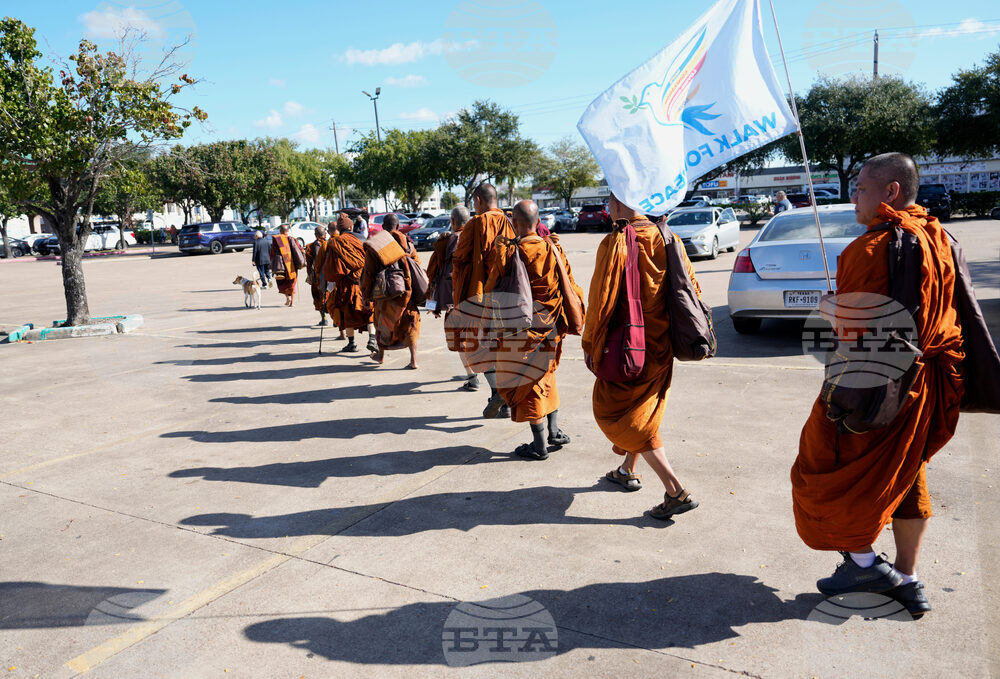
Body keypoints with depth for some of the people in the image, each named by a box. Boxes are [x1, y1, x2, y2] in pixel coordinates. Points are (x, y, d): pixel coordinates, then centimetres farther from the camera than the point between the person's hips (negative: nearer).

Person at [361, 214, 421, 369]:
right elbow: (417, 264, 5)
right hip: (407, 288, 1)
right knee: (410, 322, 6)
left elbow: (369, 272, -5)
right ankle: (413, 358, -5)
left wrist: (366, 294, 1)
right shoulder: (407, 242, 4)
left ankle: (381, 354, 33)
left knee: (382, 321, 18)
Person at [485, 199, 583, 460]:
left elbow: (492, 287, -8)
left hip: (522, 328, -5)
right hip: (551, 326, 6)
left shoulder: (508, 253, -15)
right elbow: (570, 285, 7)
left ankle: (540, 445, 11)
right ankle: (554, 431, 24)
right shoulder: (553, 248, -1)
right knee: (545, 375, 25)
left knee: (525, 383, 6)